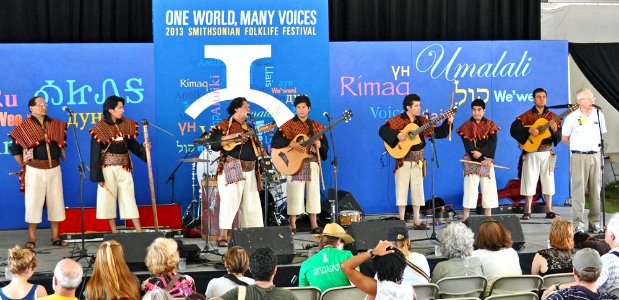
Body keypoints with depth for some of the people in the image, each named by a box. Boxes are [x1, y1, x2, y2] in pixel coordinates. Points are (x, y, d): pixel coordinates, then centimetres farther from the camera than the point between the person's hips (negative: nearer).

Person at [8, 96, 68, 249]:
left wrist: (61, 157, 14)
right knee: (33, 203, -2)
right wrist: (25, 165, 2)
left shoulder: (56, 125, 9)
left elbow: (62, 144, 22)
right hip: (34, 171, -4)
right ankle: (31, 239, 4)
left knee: (55, 202, 5)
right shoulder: (24, 127, -2)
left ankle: (55, 237, 13)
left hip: (54, 169, 4)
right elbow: (15, 149, 3)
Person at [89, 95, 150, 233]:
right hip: (108, 168, -3)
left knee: (129, 198, 2)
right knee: (108, 198, 2)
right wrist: (98, 176, -10)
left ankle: (140, 232, 1)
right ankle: (114, 233, 10)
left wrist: (143, 148, -8)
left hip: (124, 168, 3)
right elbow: (95, 154, -7)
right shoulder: (100, 129, -8)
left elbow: (132, 144, 13)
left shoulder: (127, 124, 5)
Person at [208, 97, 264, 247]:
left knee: (251, 203, 6)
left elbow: (256, 147, 30)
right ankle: (222, 236, -15)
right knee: (230, 200, -15)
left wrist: (258, 145, 9)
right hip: (232, 169, -8)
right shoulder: (225, 125, 0)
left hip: (250, 170, 8)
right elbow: (214, 142, -14)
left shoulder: (248, 128, 23)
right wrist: (234, 137, -18)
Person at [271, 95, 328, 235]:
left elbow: (326, 146, 14)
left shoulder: (316, 126, 14)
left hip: (312, 163, 4)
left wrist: (319, 145, -9)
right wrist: (292, 144, -20)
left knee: (313, 193, 3)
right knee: (295, 194, -5)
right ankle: (292, 225, -1)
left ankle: (314, 224, 8)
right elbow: (275, 142, -9)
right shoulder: (289, 125, 1)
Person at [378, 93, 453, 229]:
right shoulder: (398, 120, -4)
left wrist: (448, 123, -4)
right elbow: (382, 130, -14)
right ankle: (401, 221, 4)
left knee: (417, 190, 5)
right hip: (403, 161, -4)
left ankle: (416, 221, 11)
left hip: (418, 162, 4)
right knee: (402, 190, -1)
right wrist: (397, 134, -25)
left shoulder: (422, 121, 9)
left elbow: (438, 133, 10)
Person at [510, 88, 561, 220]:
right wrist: (529, 130, -22)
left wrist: (555, 130, -16)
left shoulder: (552, 116, 9)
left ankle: (549, 211, 11)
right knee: (530, 181, -2)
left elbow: (558, 138, 5)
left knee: (548, 180, 5)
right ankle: (527, 211, 4)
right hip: (531, 153, -3)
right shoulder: (527, 116, 1)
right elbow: (514, 129, -12)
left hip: (547, 153, 3)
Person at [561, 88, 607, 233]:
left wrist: (597, 147, 13)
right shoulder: (572, 117, -4)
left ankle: (594, 222, 14)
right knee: (578, 191, -4)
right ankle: (578, 224, -1)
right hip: (578, 157, -3)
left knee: (595, 190, 6)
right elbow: (565, 138, 6)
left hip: (595, 156, 4)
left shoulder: (599, 114, 6)